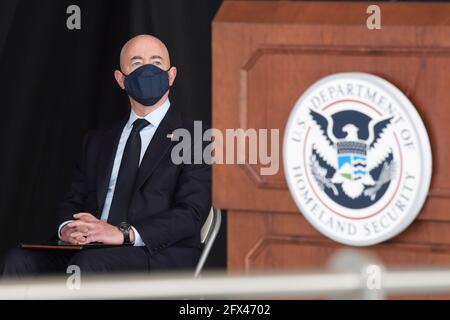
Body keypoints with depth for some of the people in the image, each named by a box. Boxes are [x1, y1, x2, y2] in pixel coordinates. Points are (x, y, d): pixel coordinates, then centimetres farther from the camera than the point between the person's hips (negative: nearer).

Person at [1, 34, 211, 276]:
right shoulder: (98, 141, 26)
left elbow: (191, 214, -7)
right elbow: (73, 201, 19)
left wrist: (125, 234, -21)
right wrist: (67, 227, -7)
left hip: (159, 255, -5)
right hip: (93, 252, 5)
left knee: (88, 265, -36)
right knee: (20, 260, -23)